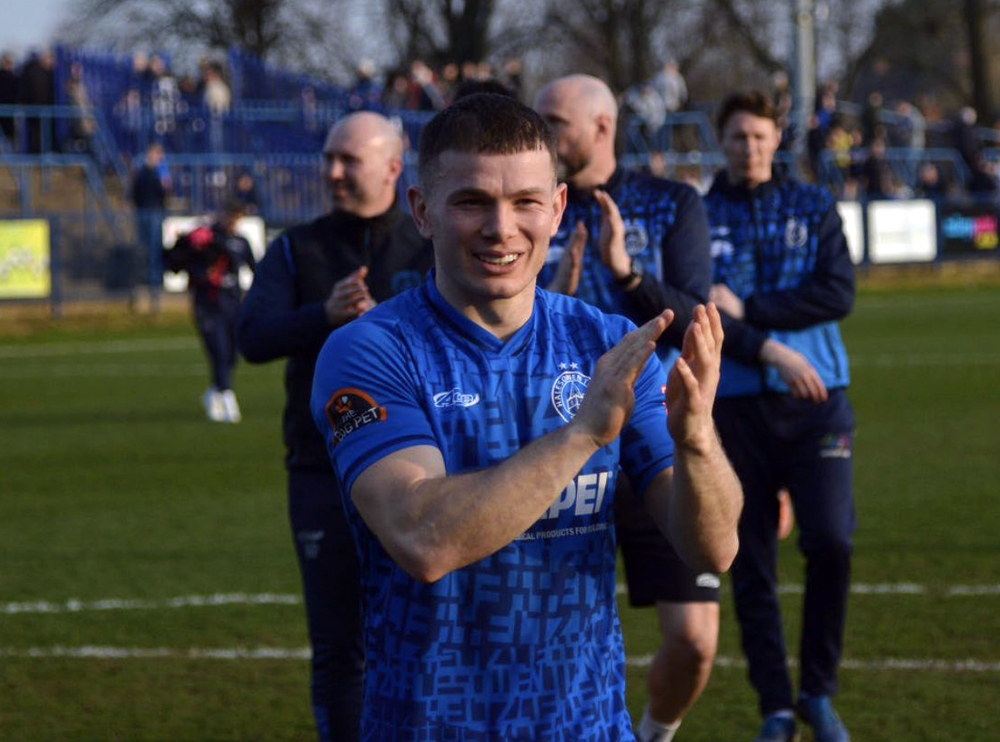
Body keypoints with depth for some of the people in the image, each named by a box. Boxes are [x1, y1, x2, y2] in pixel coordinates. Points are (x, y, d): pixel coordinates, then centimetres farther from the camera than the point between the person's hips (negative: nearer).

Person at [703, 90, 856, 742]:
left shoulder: (814, 207, 10)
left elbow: (838, 292, -3)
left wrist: (747, 309, -10)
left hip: (817, 400, 0)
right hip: (734, 404, 0)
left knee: (831, 541, -14)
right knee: (751, 566, 2)